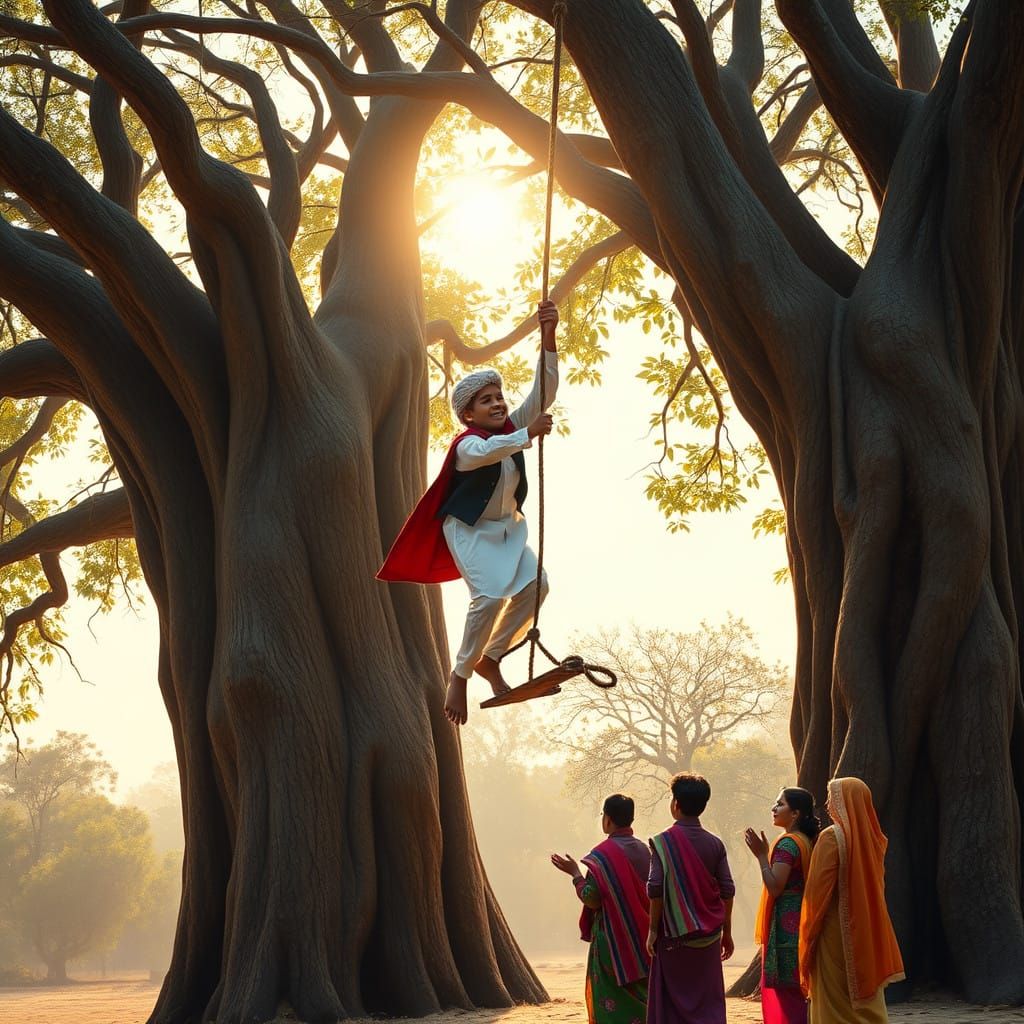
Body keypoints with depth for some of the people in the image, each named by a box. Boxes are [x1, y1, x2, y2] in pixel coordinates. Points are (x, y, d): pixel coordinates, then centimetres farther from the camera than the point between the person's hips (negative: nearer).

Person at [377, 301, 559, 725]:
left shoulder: (512, 427, 1)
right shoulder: (467, 444, -18)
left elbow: (544, 392, -9)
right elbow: (485, 453, -43)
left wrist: (548, 338, -22)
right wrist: (529, 435, -49)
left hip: (507, 526, 7)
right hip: (469, 528, -7)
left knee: (534, 585, -12)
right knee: (491, 595, -25)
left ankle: (490, 659, 4)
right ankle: (460, 675, -11)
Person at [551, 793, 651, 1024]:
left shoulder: (602, 854, -15)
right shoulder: (643, 850, 5)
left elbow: (591, 899, -17)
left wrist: (574, 873, -5)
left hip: (611, 938, -6)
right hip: (641, 937, 6)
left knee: (610, 1004, -1)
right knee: (640, 1000, 12)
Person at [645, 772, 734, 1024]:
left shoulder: (663, 841, -7)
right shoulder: (714, 844, 3)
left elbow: (656, 889, -12)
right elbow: (727, 891, 3)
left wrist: (653, 930, -3)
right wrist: (726, 934, 11)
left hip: (674, 937, -3)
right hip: (708, 937, 3)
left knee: (672, 1004, 4)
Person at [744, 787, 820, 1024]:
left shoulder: (787, 843, -15)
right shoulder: (807, 841, 14)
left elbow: (775, 887, -21)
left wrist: (762, 855, -16)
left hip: (784, 925, -10)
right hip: (800, 922, 10)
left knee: (784, 989, -7)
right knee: (797, 989, 13)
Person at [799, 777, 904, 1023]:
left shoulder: (832, 837, -13)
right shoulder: (871, 838, 8)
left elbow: (817, 890, -16)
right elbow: (876, 887, 14)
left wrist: (808, 936, -8)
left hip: (835, 932, -7)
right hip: (867, 930, 7)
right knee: (867, 1004, 10)